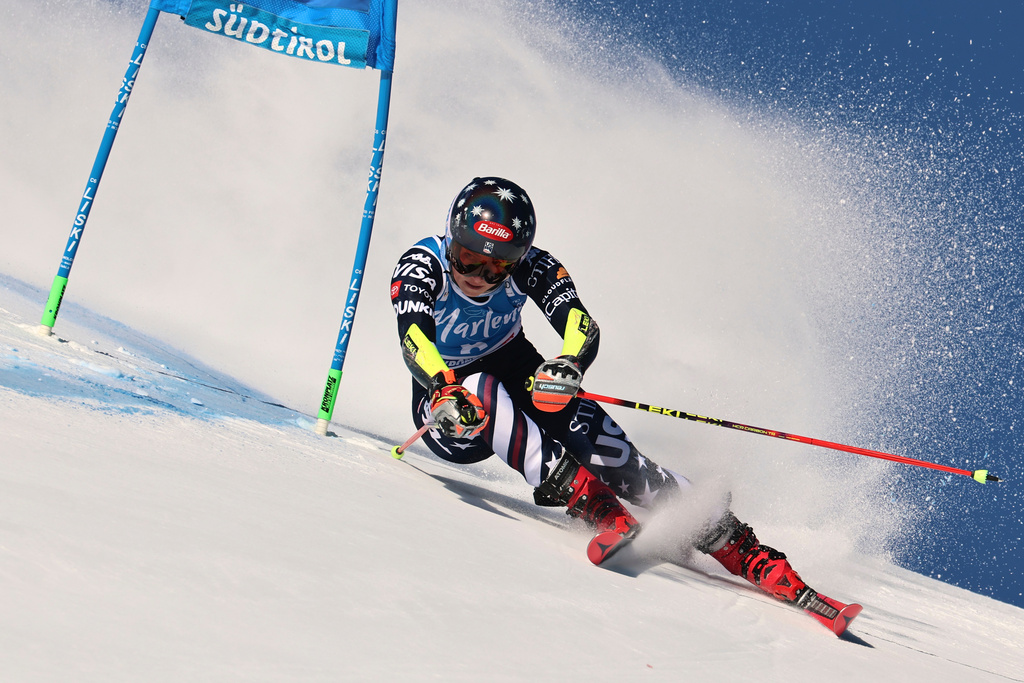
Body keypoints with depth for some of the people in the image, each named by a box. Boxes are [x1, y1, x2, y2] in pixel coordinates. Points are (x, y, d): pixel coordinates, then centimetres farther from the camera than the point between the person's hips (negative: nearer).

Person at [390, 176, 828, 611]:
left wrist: (567, 366, -55)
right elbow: (414, 338, -40)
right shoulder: (421, 267, -23)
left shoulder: (529, 268, -19)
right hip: (447, 408, -1)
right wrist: (446, 390, -59)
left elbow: (582, 327, -33)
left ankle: (741, 549, -27)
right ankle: (599, 510, -40)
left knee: (585, 432, -24)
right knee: (483, 393, -35)